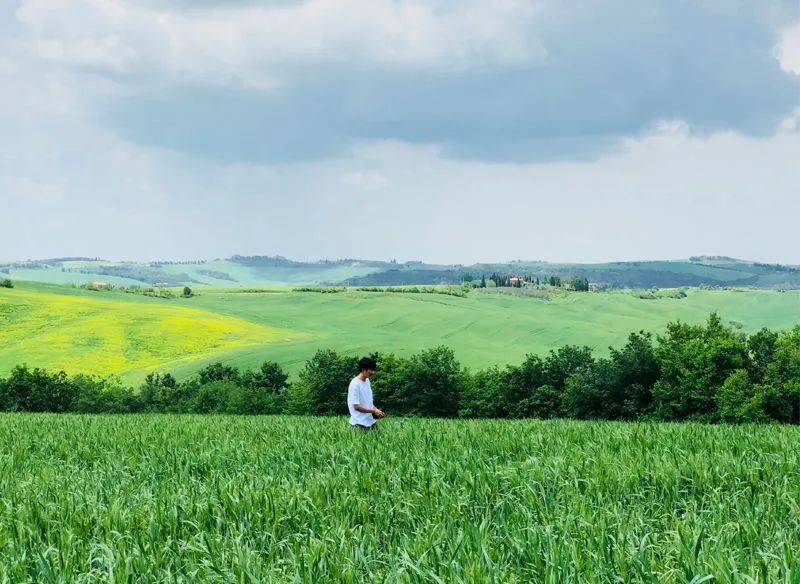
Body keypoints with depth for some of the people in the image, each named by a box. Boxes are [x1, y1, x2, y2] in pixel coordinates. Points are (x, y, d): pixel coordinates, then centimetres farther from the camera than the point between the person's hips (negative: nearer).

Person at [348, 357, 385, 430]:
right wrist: (374, 411, -16)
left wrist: (376, 409, 2)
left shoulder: (367, 381, 10)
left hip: (371, 421, 8)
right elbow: (356, 406, -19)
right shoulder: (355, 384, -16)